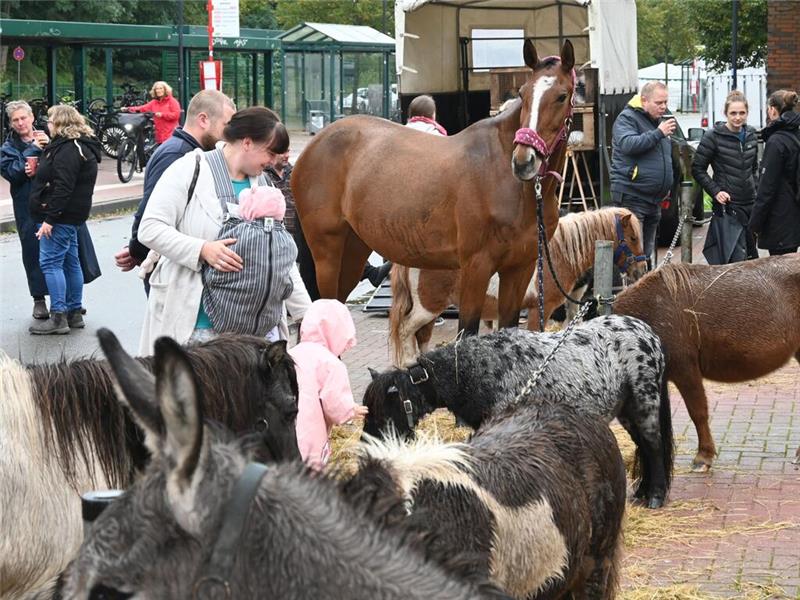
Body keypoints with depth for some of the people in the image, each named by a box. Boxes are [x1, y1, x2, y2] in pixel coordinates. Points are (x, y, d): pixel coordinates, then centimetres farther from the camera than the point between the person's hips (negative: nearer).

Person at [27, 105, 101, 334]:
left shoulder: (68, 149, -18)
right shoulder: (79, 146, 15)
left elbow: (62, 187, -24)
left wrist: (50, 218, -25)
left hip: (61, 215, -11)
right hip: (70, 216, 11)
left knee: (50, 262, -9)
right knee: (70, 262, 13)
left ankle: (58, 317, -10)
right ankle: (75, 313, 19)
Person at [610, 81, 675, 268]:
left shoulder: (659, 121, 19)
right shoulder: (627, 118, -6)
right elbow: (628, 144, -25)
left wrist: (667, 186, 19)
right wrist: (658, 133, -26)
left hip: (654, 199, 8)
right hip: (632, 196, -8)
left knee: (647, 254, 13)